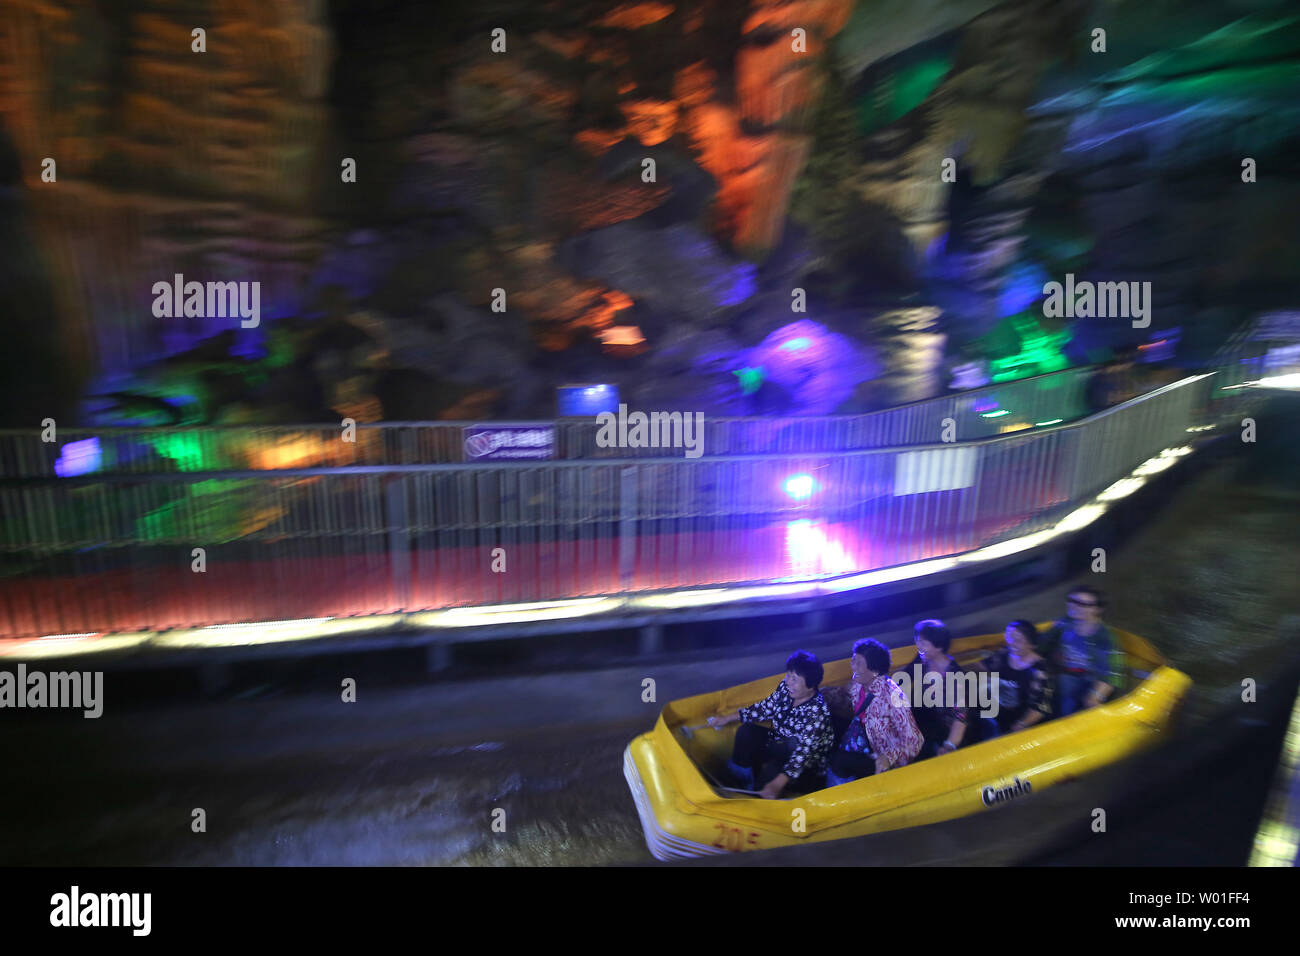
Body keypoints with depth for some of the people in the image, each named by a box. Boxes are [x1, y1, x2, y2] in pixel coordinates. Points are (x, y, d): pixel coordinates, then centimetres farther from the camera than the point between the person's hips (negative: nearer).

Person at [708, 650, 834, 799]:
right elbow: (764, 708, 6)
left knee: (772, 771, -33)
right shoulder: (785, 688, -9)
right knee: (746, 733, -5)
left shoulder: (818, 712, -30)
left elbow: (805, 751, -37)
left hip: (809, 769, -8)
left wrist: (777, 784, -47)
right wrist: (728, 718, 8)